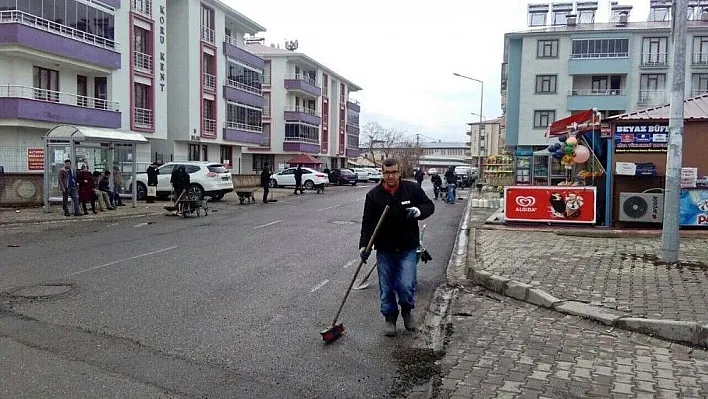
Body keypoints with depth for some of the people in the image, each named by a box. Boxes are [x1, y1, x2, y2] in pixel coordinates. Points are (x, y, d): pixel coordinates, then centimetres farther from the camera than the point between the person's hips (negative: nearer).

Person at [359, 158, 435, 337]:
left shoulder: (412, 189, -2)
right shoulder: (373, 195, -3)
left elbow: (429, 205, 7)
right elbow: (367, 223, -2)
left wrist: (419, 211, -16)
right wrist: (364, 245, -14)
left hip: (407, 248, -1)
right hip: (384, 250, 1)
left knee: (406, 286, -8)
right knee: (386, 288, 8)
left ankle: (407, 310, 24)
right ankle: (389, 317, 29)